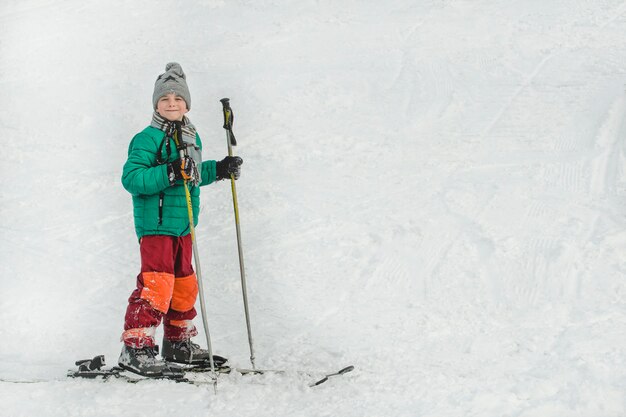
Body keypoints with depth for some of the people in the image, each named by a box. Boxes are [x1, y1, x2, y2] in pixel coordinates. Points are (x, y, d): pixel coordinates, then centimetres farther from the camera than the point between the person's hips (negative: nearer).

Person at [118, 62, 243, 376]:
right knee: (157, 283, -16)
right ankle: (136, 348, -14)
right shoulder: (148, 139, -12)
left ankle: (179, 343, 31)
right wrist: (169, 173, -30)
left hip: (182, 226, 9)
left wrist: (220, 170, 18)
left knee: (184, 283, 17)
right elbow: (132, 178, -22)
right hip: (156, 224, -9)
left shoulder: (192, 138, 14)